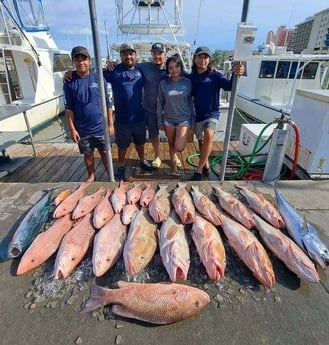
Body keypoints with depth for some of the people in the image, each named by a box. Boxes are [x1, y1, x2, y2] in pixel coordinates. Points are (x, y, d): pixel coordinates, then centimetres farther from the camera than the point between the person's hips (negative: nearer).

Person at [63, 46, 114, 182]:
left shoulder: (98, 79, -4)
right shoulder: (69, 82, -4)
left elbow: (108, 104, -2)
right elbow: (69, 108, -2)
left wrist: (110, 124, -3)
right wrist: (72, 129, -6)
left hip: (100, 127, -1)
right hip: (82, 129, 1)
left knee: (105, 152, 11)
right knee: (88, 154, 16)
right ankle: (91, 176, 35)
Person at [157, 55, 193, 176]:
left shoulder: (187, 82, -4)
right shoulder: (163, 83, -4)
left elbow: (191, 101, 3)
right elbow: (160, 103, 1)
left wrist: (192, 118, 4)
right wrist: (160, 121, 1)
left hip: (184, 119, -1)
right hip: (168, 119, 2)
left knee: (179, 147, -15)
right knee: (171, 144, 14)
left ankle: (175, 158, 22)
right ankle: (174, 164, 37)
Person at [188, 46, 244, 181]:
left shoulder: (215, 76, -5)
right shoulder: (190, 77, 3)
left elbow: (229, 86, -19)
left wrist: (235, 74, -39)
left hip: (212, 114, -4)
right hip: (197, 115, 4)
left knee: (208, 136, -30)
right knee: (201, 141, 15)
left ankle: (199, 170, -21)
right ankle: (206, 165, 38)